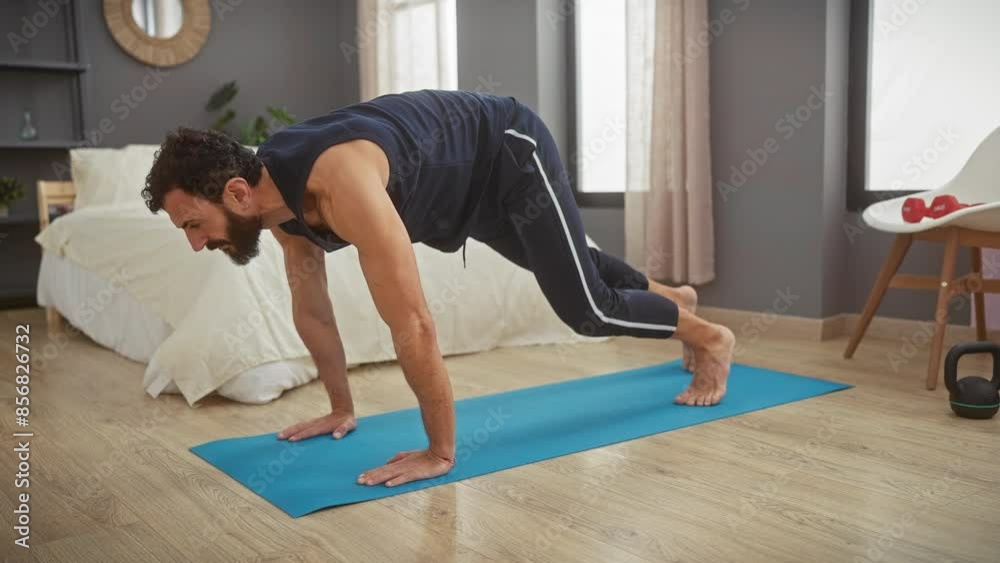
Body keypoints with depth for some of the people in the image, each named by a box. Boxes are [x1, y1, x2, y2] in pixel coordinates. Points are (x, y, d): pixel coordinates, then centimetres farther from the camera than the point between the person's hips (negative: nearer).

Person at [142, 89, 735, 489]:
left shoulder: (339, 182, -44)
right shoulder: (278, 192, -15)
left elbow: (413, 327, -43)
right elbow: (311, 308, -1)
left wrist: (441, 452, -34)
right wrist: (342, 409, 5)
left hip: (513, 152, -8)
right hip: (471, 186, 8)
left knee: (585, 306, -4)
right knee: (565, 264, 28)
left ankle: (709, 338, 25)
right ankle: (671, 295, 56)